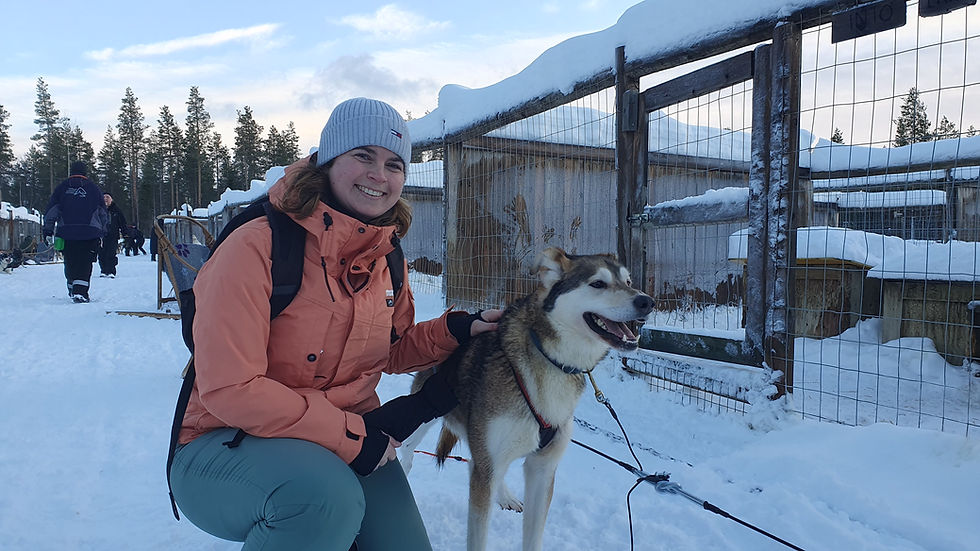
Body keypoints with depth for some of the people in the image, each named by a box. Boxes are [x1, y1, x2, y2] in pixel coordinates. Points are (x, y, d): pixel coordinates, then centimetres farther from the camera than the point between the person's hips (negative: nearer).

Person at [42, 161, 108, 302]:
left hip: (66, 232, 2)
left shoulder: (62, 187, 10)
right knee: (85, 263, -4)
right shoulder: (93, 188, 9)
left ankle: (73, 289, 25)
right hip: (90, 233, -1)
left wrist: (48, 230, 9)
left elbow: (51, 210, 6)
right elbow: (104, 214, 13)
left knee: (70, 263, 15)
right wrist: (101, 232, 22)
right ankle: (80, 291, -17)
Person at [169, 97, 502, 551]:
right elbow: (230, 390, -23)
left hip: (349, 440, 6)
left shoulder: (388, 259, 2)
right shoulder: (257, 247, -19)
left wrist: (452, 331, -3)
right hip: (229, 442, -6)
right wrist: (353, 436, -23)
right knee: (327, 495, -35)